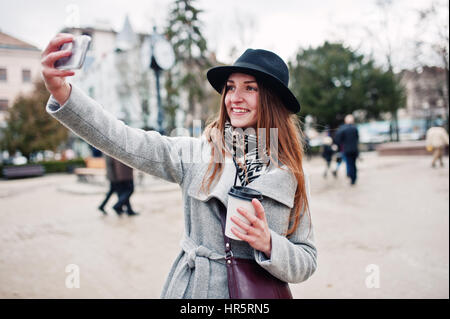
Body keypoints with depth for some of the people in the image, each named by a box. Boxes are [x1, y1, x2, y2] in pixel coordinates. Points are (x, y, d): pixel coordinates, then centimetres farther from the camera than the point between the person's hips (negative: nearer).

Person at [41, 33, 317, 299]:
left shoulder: (292, 175, -6)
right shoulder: (196, 153, -7)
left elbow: (307, 263, -4)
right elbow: (124, 141, -19)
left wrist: (267, 244, -23)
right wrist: (61, 91, -30)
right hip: (194, 290, 1)